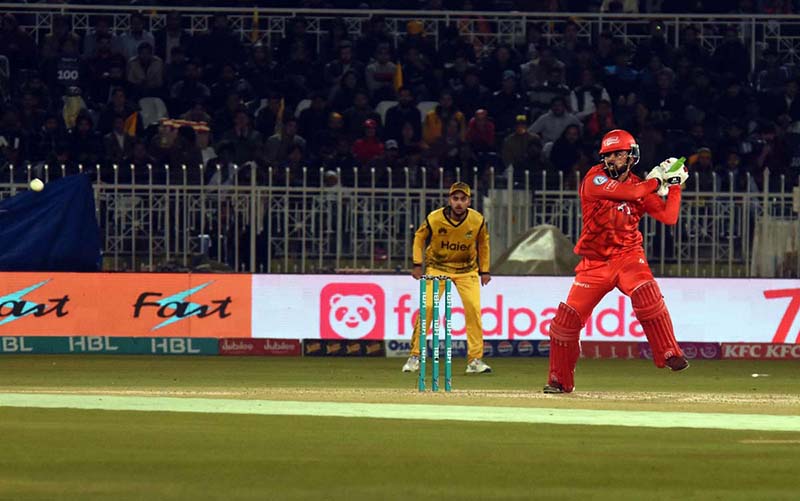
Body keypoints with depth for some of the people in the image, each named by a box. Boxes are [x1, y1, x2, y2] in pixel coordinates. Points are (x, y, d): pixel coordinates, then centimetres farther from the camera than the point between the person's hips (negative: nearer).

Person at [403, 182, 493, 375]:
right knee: (427, 307, -15)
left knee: (474, 309, -12)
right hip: (437, 267, -1)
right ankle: (415, 357, -5)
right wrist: (417, 263, -6)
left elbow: (483, 243, 5)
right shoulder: (434, 219, -20)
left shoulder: (478, 220, -15)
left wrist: (484, 270, 7)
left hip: (467, 270, 1)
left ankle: (475, 359, -3)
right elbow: (420, 236, 0)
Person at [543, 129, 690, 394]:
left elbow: (669, 217, -1)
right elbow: (629, 192, -22)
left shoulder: (641, 186, 4)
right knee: (568, 318, -4)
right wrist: (656, 179, -10)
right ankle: (559, 380, 13)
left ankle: (669, 355, -25)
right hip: (595, 261, -1)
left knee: (646, 294, -30)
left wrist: (675, 184, -4)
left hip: (628, 255, 1)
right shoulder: (595, 179, -8)